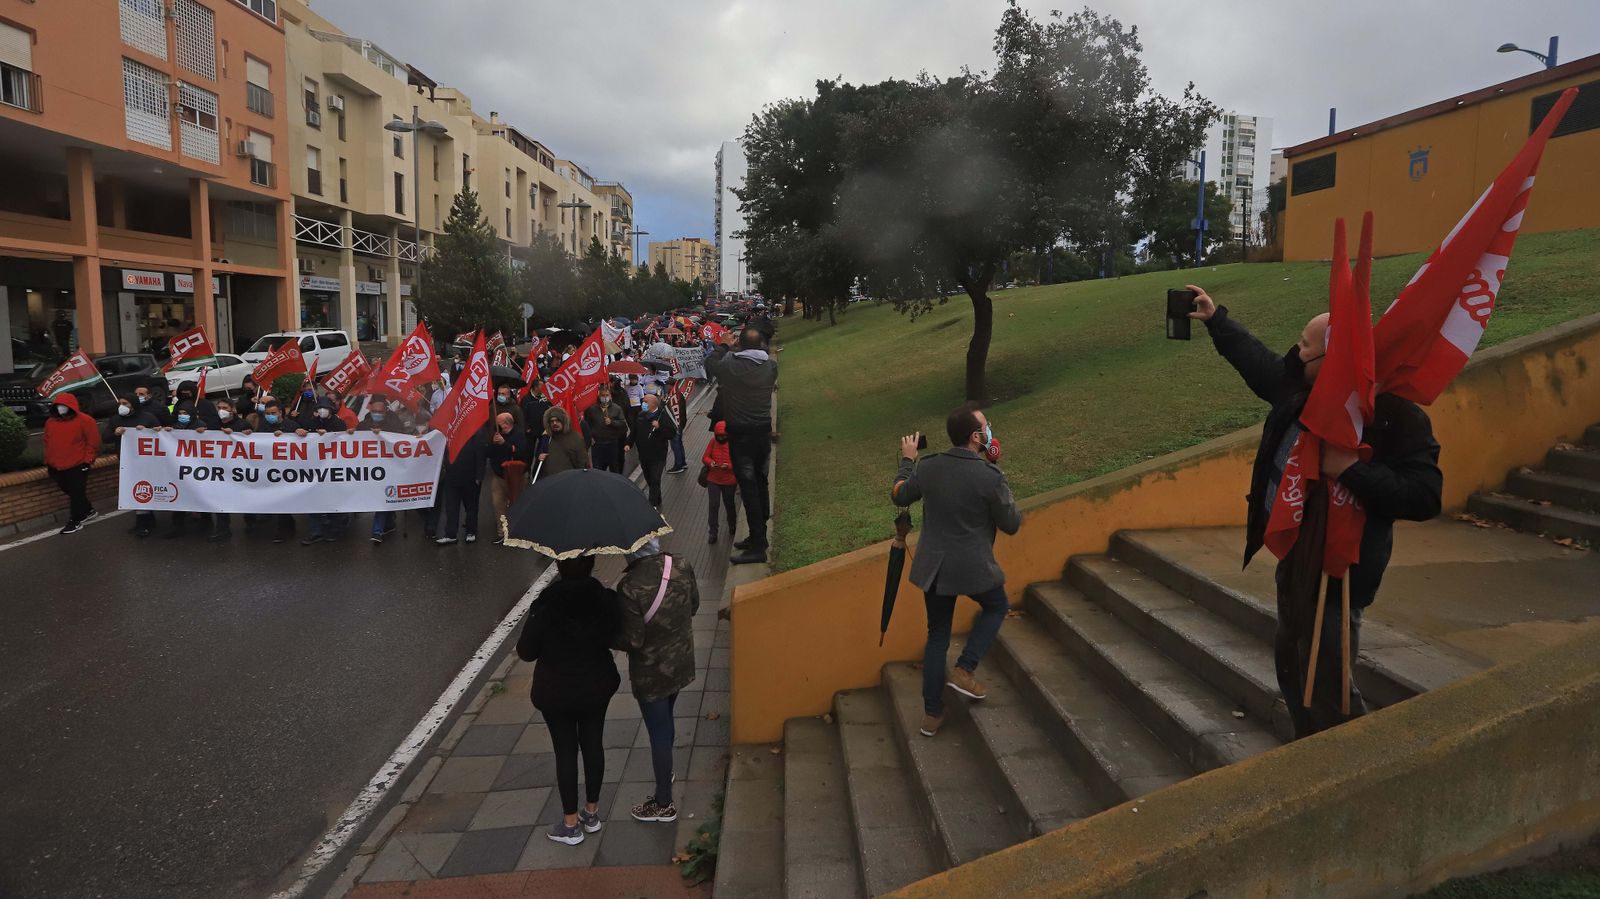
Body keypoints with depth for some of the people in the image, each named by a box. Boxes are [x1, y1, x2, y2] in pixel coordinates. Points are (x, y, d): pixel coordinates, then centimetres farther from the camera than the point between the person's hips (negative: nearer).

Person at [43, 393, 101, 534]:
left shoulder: (85, 420, -9)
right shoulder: (50, 422, 11)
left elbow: (93, 441, -9)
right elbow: (47, 442, 19)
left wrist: (87, 460, -11)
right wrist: (48, 462, 15)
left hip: (77, 466, -7)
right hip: (57, 467, 7)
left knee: (77, 493, -2)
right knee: (69, 491, 15)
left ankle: (75, 521, 4)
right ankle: (88, 511, 32)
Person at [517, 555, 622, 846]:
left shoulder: (545, 606, -24)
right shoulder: (607, 600, -15)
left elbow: (526, 652, -13)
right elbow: (614, 638, 0)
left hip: (556, 692, -3)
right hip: (597, 685, 3)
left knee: (566, 752, 10)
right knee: (593, 745, 18)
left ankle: (571, 824, 22)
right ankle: (592, 812, 33)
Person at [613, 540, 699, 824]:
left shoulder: (630, 587, -30)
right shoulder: (681, 567, -13)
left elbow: (632, 641, -23)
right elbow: (693, 606, 3)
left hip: (651, 674, -6)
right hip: (681, 663, 6)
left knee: (658, 733, 10)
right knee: (665, 722, 28)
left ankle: (664, 804, 26)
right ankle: (665, 773, 51)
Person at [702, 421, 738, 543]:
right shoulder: (713, 442, -5)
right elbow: (705, 458, 1)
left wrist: (729, 466, -28)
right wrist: (710, 462, -21)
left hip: (729, 481, -1)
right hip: (713, 480, 1)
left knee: (729, 504, 16)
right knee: (713, 505, -1)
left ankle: (732, 525, 42)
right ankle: (713, 532, 9)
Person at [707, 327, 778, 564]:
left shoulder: (729, 365, -12)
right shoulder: (770, 366, -3)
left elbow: (710, 365, 8)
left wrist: (724, 346, 23)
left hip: (740, 434, -5)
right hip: (764, 431, 5)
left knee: (748, 487, -4)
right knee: (761, 484, 15)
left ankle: (757, 546, -5)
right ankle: (759, 536, 27)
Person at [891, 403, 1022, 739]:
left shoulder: (927, 467, -7)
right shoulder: (990, 478, -21)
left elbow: (898, 495, 12)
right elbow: (1011, 525, -8)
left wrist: (907, 460, 27)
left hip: (933, 568, 4)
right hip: (974, 569, -4)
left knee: (937, 636, 18)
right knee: (996, 607, 28)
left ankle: (932, 714, 23)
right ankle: (964, 670, 16)